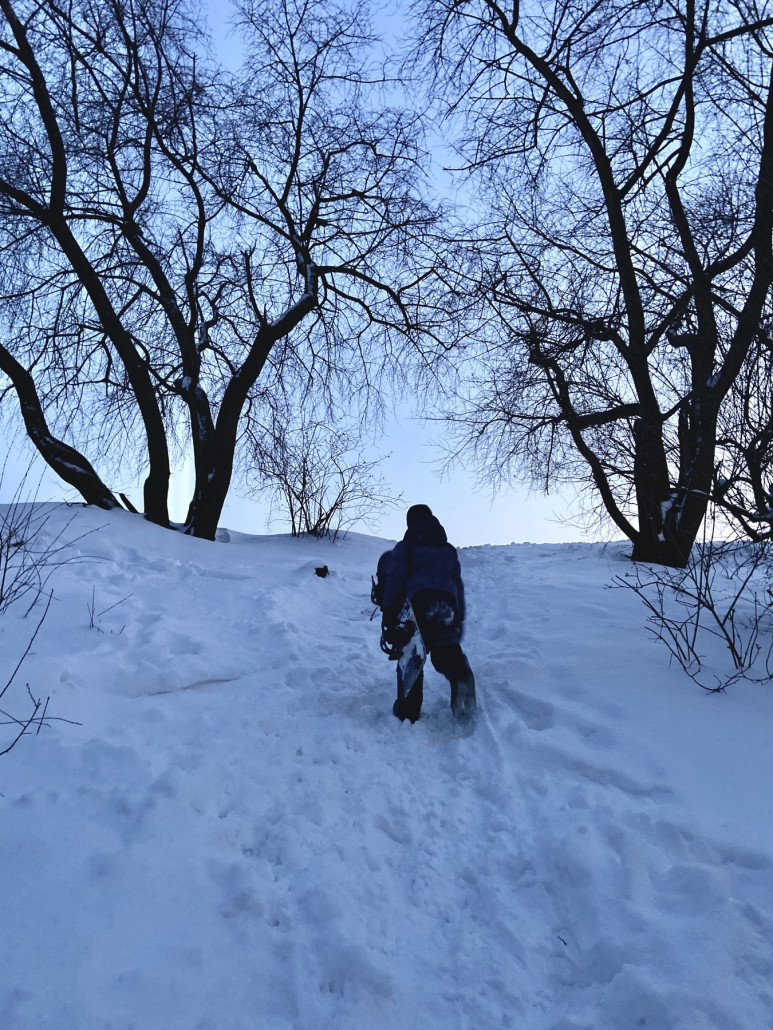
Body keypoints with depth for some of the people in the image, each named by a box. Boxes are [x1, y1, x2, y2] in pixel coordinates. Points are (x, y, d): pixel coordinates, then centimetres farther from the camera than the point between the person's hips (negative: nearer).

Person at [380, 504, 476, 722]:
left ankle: (408, 710, 1)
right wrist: (460, 619, 27)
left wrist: (388, 612, 1)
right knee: (446, 648, 3)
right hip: (447, 603, 3)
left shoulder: (405, 547, 13)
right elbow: (458, 584, 24)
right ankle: (460, 675, -31)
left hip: (418, 601, -3)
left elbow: (394, 579, 0)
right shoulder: (448, 550, 26)